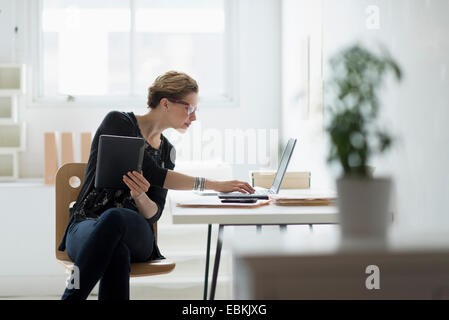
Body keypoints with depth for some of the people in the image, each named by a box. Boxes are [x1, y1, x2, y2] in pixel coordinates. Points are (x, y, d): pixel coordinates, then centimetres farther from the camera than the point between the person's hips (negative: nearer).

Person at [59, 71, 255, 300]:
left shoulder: (166, 151, 16)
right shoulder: (118, 122, -2)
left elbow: (154, 213, 6)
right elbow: (150, 173, -12)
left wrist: (139, 196, -19)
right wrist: (212, 184, -11)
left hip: (134, 233, 3)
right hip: (87, 228, -3)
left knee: (115, 217, -37)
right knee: (117, 251, -42)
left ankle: (71, 296, -40)